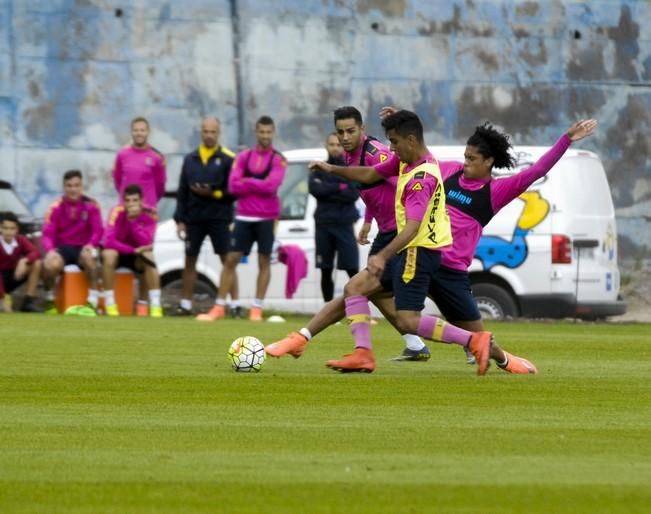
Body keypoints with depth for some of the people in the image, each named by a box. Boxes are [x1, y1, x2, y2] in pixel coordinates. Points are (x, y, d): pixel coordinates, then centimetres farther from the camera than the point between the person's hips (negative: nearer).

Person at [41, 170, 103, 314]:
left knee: (88, 256, -37)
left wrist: (91, 244, -28)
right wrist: (50, 250, -29)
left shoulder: (91, 206, -1)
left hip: (83, 248, 0)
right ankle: (50, 300, -4)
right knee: (50, 265, -33)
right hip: (62, 248, 0)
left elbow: (97, 231, -5)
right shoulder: (56, 207, -2)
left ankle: (93, 301, -26)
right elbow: (48, 234, -7)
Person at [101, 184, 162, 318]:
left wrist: (133, 220, -35)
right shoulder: (117, 212, -19)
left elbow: (146, 243, -27)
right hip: (118, 252, -2)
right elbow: (109, 241, -29)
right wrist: (134, 249, -29)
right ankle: (110, 304, -27)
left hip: (136, 256, 2)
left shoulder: (149, 214, -14)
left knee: (148, 256, -30)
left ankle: (155, 306, -29)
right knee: (108, 255, -34)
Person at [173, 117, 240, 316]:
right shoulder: (190, 159, 10)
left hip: (219, 218, -4)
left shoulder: (228, 159, -2)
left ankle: (235, 304, -3)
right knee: (190, 261, 8)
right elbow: (182, 191, 10)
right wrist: (180, 220, 5)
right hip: (193, 219, 4)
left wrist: (213, 194, -17)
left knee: (227, 260, -4)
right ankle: (185, 304, 15)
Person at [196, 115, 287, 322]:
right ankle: (219, 308, 5)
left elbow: (271, 185, -15)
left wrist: (247, 182, -7)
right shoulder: (244, 157, 8)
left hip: (266, 218, -2)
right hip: (244, 217, 2)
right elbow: (233, 186, -1)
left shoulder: (278, 160, -1)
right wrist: (258, 185, -9)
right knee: (231, 260, 1)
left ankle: (257, 309, 5)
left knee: (264, 261, 0)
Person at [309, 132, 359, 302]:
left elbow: (353, 194, -9)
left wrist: (327, 190, -9)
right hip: (323, 224, 2)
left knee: (353, 270, -10)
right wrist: (339, 188, -9)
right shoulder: (319, 169, 10)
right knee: (326, 271, 6)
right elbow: (314, 189, -6)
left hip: (344, 224, -2)